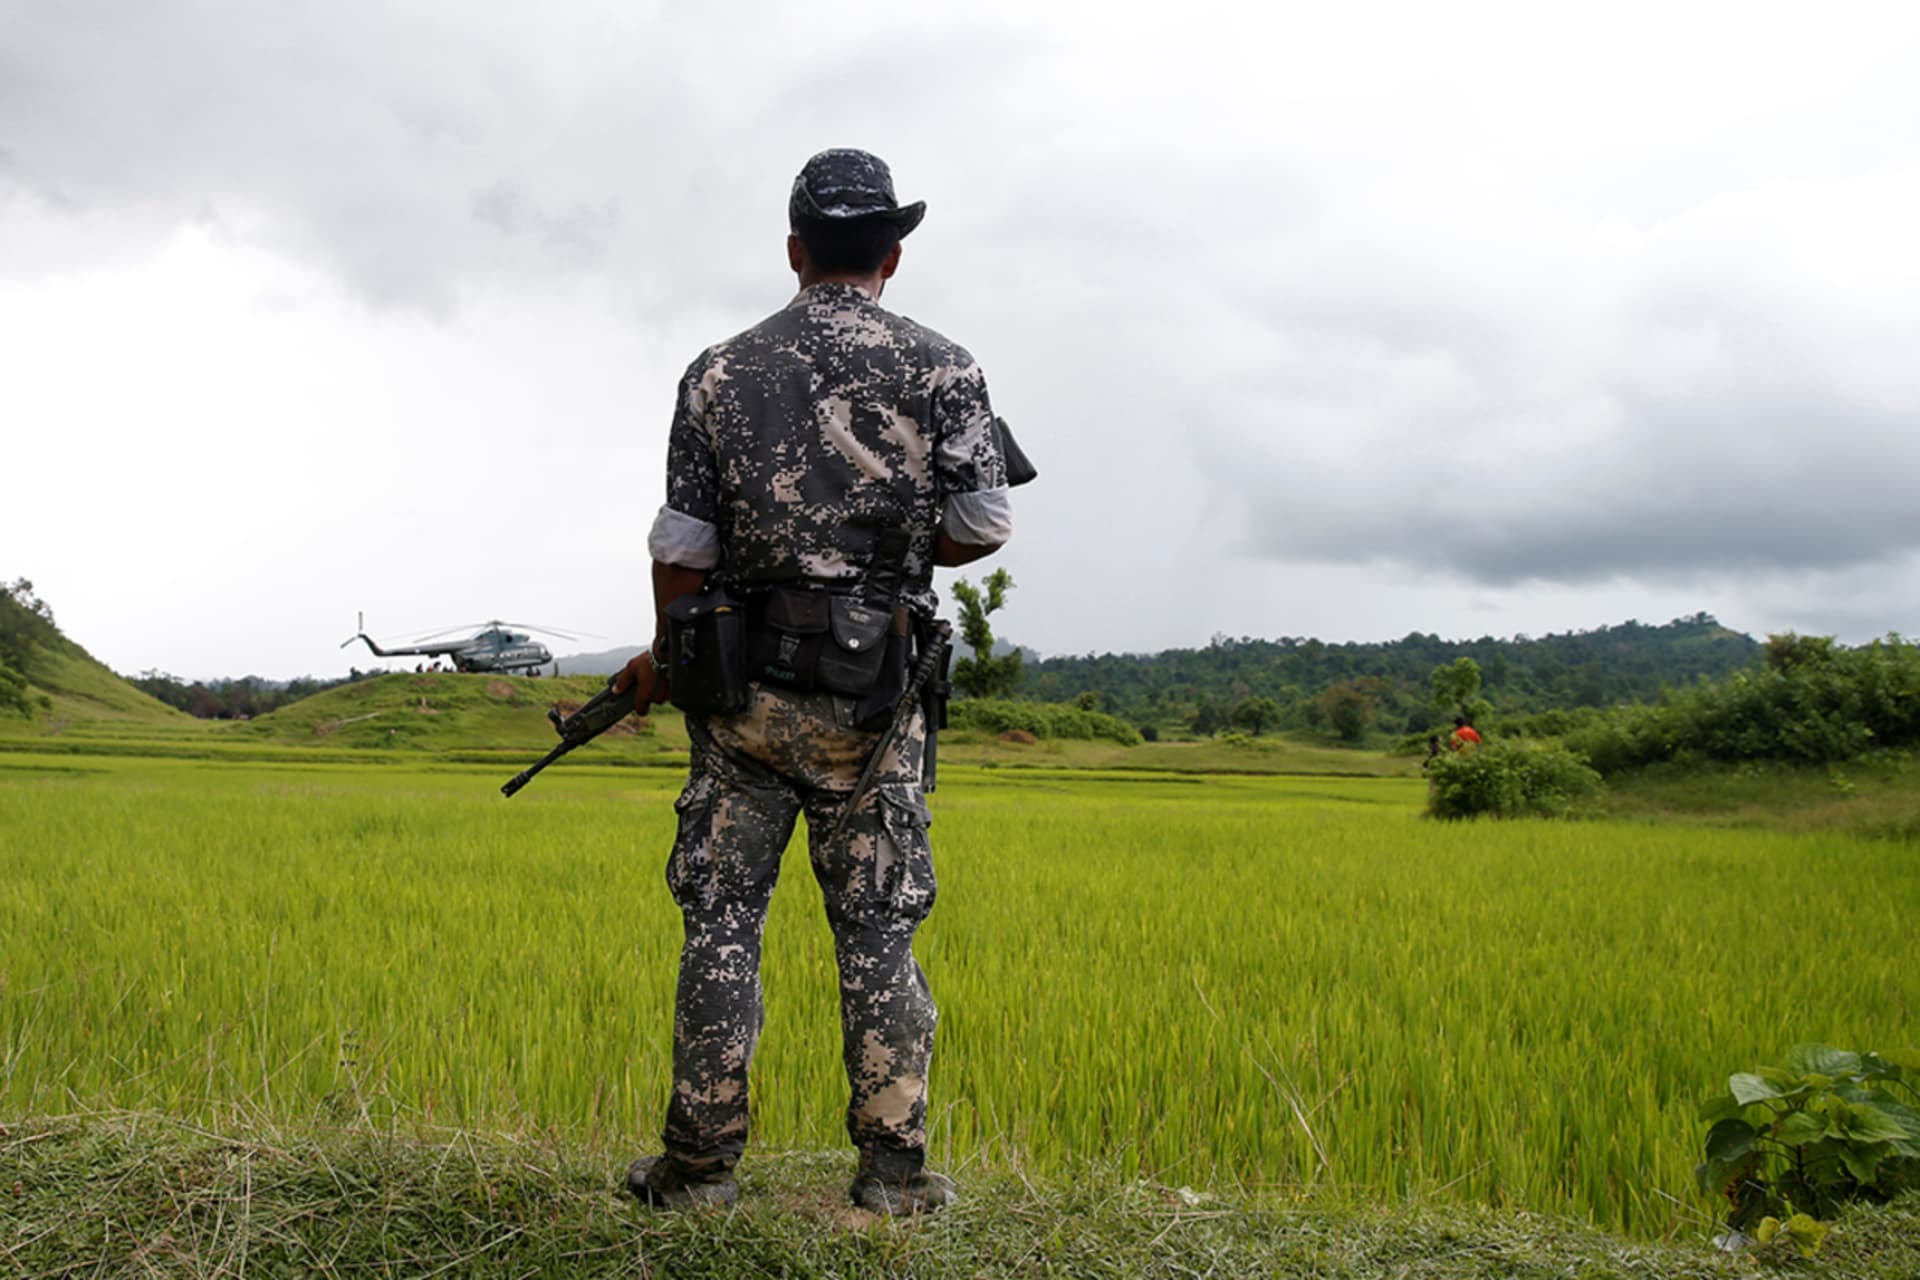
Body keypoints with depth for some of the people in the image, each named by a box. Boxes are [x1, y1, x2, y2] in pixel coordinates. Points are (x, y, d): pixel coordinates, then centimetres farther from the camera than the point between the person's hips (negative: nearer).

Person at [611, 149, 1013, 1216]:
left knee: (723, 920, 8)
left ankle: (701, 1163, 13)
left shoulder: (722, 371, 3)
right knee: (877, 931, 7)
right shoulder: (941, 368, -1)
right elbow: (984, 527, -3)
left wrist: (667, 659, 18)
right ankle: (896, 1168, 12)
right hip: (872, 700, 0)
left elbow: (682, 546, 2)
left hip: (742, 691, 1)